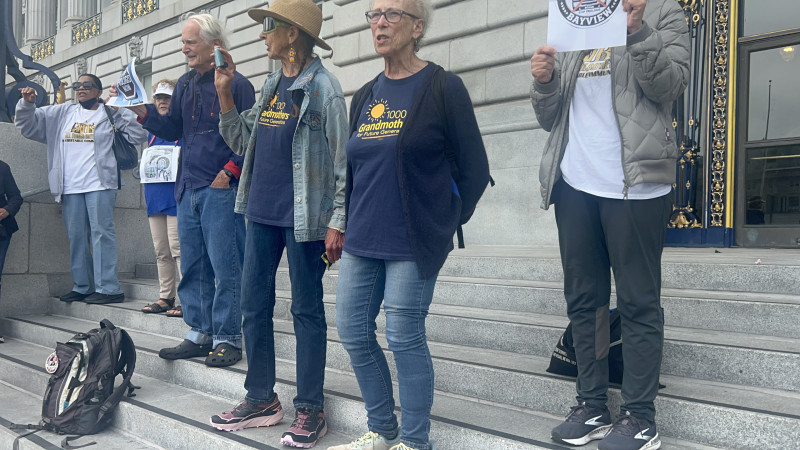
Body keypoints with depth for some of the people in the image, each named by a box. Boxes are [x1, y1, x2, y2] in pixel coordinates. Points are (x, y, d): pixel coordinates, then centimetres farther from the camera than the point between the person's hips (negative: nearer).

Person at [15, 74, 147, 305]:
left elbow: (138, 136, -2)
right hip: (70, 188, 5)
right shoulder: (62, 113, 18)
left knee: (101, 232, -9)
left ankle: (108, 288, -8)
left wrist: (122, 110, -7)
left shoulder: (110, 114, 6)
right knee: (76, 237, 9)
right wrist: (27, 103, 3)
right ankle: (82, 287, 17)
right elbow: (28, 124, 21)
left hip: (99, 185, -5)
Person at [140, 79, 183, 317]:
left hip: (176, 196, -7)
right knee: (161, 252, 11)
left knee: (178, 249, -10)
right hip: (155, 197, 8)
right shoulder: (153, 130, 18)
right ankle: (165, 298, 18)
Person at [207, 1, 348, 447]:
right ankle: (262, 399, 26)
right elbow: (242, 140, 16)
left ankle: (310, 408, 15)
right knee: (254, 305, 12)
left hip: (303, 217, -7)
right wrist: (224, 93, 6)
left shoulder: (324, 87, -9)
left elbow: (342, 162, -11)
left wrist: (337, 222, -15)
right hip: (262, 212, 8)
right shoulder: (272, 85, 13)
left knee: (307, 310, 3)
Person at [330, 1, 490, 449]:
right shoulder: (366, 96, 13)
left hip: (412, 244, -7)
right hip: (362, 241, 7)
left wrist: (445, 226, -3)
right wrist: (350, 223, 14)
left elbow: (475, 169, -5)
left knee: (404, 339, -2)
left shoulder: (443, 88, -6)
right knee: (354, 332, 10)